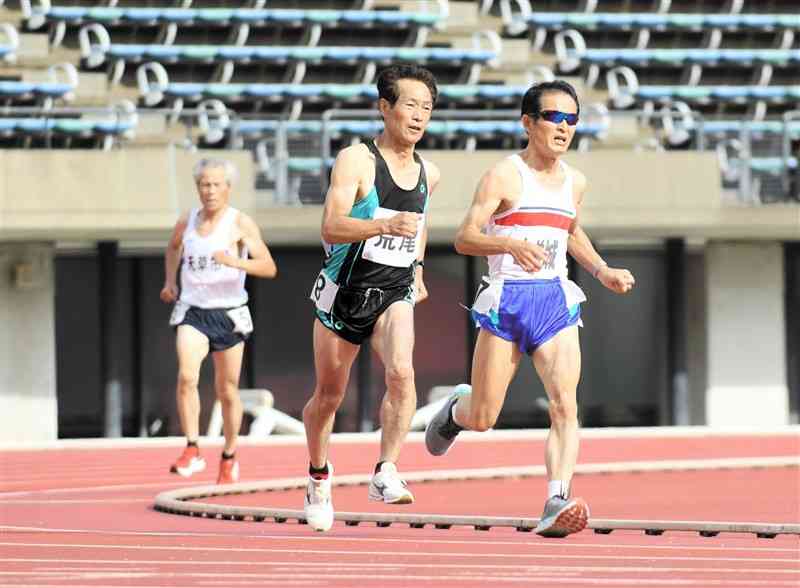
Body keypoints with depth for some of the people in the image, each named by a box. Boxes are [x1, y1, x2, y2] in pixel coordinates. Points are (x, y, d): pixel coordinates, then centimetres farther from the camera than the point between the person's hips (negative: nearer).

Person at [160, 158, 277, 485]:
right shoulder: (187, 221, 5)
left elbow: (269, 267, -17)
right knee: (187, 376, -23)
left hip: (229, 314, -2)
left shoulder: (241, 224, -7)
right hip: (192, 312, 2)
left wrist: (235, 262, -32)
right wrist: (170, 280, 18)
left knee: (227, 391, 8)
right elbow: (173, 247, 30)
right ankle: (192, 451, -21)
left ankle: (229, 458, 26)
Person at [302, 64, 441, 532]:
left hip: (395, 294, 3)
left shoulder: (428, 173, 5)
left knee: (401, 372, -27)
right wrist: (386, 225, -38)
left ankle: (387, 474, -26)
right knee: (329, 396, 11)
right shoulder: (356, 161, -13)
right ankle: (319, 476, 35)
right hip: (345, 291, -3)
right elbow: (331, 228, -24)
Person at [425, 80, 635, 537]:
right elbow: (465, 238, -13)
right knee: (482, 419, 5)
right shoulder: (504, 177, -7)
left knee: (565, 405, -17)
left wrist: (603, 271, 17)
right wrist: (512, 244, -30)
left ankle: (557, 505, -25)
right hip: (508, 299, -4)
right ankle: (457, 408, 42)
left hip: (556, 300, 4)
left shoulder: (575, 182, 12)